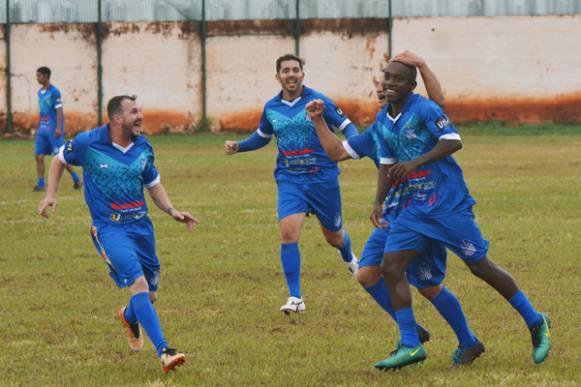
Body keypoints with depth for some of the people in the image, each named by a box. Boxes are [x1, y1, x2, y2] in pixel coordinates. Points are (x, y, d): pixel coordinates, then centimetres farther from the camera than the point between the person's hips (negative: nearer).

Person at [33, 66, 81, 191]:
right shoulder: (40, 92, 13)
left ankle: (76, 179, 9)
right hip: (43, 128, 8)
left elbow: (59, 110, -15)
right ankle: (40, 184, 5)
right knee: (38, 156, 1)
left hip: (53, 128, -8)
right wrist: (39, 127, 20)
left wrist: (58, 128, -21)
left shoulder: (54, 92, -11)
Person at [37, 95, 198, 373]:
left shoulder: (143, 147, 4)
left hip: (140, 224, 5)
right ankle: (164, 352, -28)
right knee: (138, 283, -24)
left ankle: (129, 317, 49)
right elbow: (60, 160, 11)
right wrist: (50, 194, 2)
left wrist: (172, 211, 3)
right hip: (109, 228, -5)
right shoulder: (88, 143, -8)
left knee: (150, 295, 11)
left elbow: (153, 185, 17)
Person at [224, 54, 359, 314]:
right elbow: (262, 137, 24)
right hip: (290, 180, 2)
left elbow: (347, 125, -1)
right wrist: (237, 147, 9)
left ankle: (349, 259, 52)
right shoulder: (271, 108, 5)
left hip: (323, 178, -2)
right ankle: (295, 298, -13)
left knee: (334, 237, 13)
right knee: (288, 233, -19)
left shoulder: (317, 101, -7)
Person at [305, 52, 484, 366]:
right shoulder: (378, 128, 12)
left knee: (428, 286, -2)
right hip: (393, 215, 7)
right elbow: (337, 152, 18)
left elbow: (439, 100, -33)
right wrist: (318, 121, 9)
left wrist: (421, 65, -40)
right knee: (367, 274, -2)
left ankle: (469, 343, 17)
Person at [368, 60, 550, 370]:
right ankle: (410, 346, -1)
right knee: (391, 268, -5)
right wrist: (378, 203, 6)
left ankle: (536, 323, 16)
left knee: (480, 267, -1)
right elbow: (386, 164, 17)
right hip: (416, 207, 7)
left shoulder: (424, 109, -14)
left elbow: (453, 141, -24)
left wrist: (415, 162, -31)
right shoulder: (385, 122, 10)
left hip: (449, 204, -7)